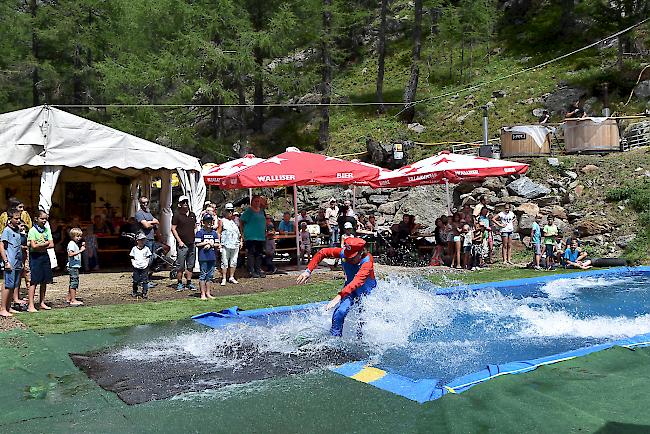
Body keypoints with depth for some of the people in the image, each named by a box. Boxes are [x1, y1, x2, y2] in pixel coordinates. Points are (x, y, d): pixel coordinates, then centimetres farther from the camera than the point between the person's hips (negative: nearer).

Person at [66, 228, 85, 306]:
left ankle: (68, 298, 24)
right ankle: (73, 300, -10)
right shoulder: (71, 243, -13)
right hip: (73, 266, -11)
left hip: (75, 266, 11)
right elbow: (70, 254, -26)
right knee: (74, 282, -10)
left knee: (73, 282, 16)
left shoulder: (75, 244, 18)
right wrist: (80, 251, -30)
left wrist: (82, 247, 15)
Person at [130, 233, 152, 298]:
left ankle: (145, 293, 4)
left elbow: (148, 258, 5)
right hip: (136, 268, 1)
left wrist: (146, 263, -7)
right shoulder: (134, 249, 3)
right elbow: (132, 258, 8)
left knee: (145, 280, -3)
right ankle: (134, 292, 24)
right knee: (135, 281, 9)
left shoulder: (146, 249, 1)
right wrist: (134, 264, -4)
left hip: (144, 268, -1)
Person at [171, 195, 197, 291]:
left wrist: (195, 239, 9)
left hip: (192, 244, 5)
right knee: (180, 266, -2)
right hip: (182, 244, -5)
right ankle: (179, 283, 6)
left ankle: (189, 282, 17)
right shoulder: (177, 215, -3)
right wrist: (179, 241, -11)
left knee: (190, 265, 9)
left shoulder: (192, 215, 14)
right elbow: (173, 229, -5)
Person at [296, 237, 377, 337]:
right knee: (340, 312, -24)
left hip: (367, 293, -2)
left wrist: (339, 297, -63)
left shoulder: (367, 262, -37)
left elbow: (356, 282, -51)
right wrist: (309, 270, -18)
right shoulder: (344, 252, -23)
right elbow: (323, 253, -10)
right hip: (350, 289, 2)